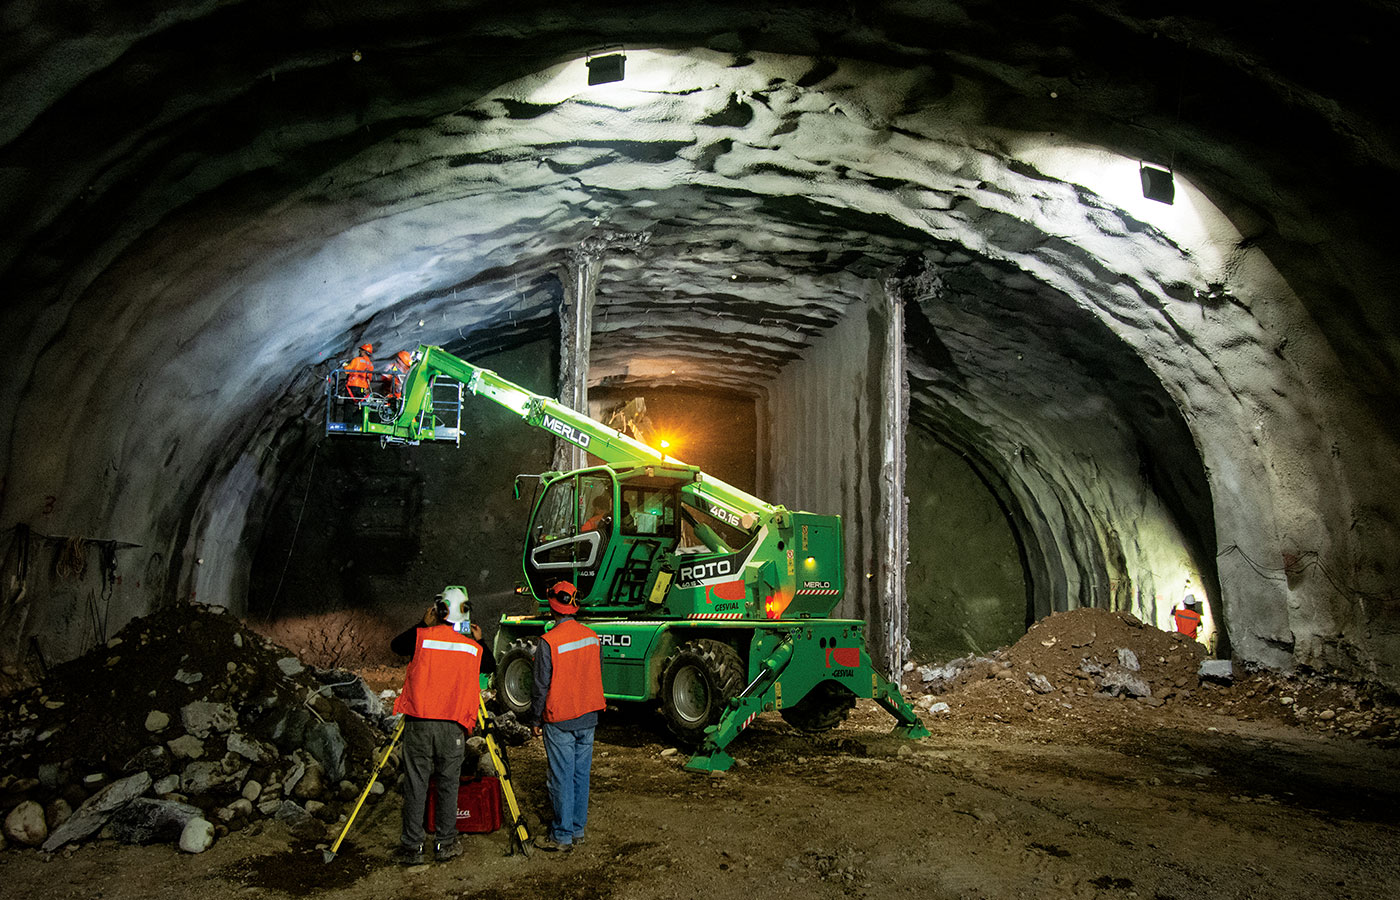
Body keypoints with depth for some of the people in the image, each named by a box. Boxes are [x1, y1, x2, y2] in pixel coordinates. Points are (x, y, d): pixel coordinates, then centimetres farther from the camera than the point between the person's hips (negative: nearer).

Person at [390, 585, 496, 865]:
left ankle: (411, 847, 10)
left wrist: (422, 624, 22)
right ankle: (446, 844, 16)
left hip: (418, 723, -1)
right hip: (453, 727, 1)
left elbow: (395, 645, 17)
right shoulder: (474, 648, 2)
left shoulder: (422, 636, -3)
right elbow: (491, 667, 21)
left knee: (415, 784, 6)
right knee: (448, 784, 10)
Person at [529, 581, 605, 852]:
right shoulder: (591, 636, 3)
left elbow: (542, 686, -12)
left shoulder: (549, 641, -16)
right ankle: (577, 830, 22)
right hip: (588, 718, 6)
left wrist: (535, 720, 0)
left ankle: (562, 836, 9)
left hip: (559, 721, -6)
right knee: (581, 774, 13)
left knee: (562, 778, 2)